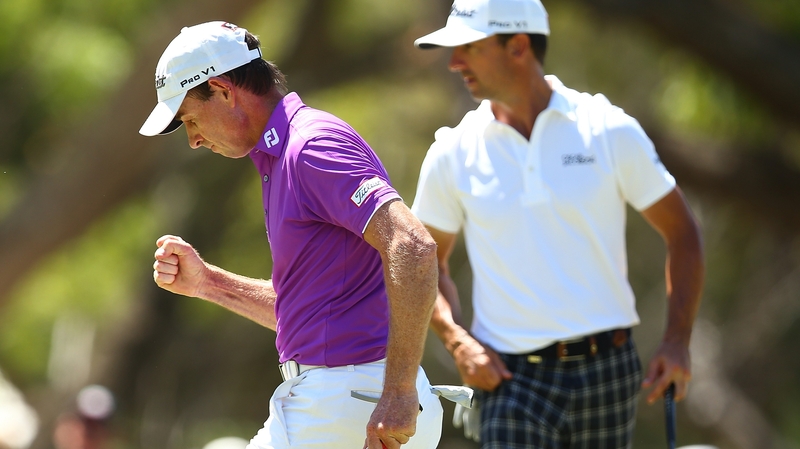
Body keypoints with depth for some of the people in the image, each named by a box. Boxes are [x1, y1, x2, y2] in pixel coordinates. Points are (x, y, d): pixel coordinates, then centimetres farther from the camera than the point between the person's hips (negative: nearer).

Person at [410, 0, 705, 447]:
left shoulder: (611, 132, -1)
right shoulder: (453, 154, 2)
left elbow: (682, 233, 7)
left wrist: (677, 342, -3)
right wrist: (459, 341, -4)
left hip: (606, 374, 0)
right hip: (512, 377, 0)